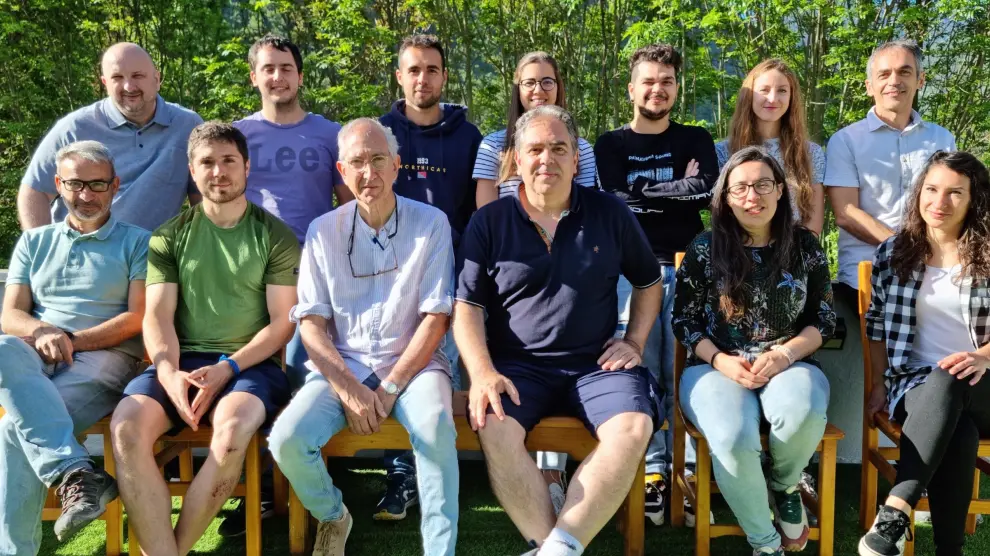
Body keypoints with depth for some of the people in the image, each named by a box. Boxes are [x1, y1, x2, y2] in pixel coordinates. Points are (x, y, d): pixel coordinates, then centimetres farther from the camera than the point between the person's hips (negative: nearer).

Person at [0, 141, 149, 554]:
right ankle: (76, 472, -44)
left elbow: (138, 318, 1)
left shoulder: (137, 243, 13)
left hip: (103, 359, -3)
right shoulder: (35, 242, 24)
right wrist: (42, 333, -10)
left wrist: (73, 341, -12)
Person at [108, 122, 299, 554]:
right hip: (182, 363, 3)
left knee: (233, 428, -35)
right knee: (127, 425, -28)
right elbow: (157, 316, 5)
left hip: (250, 362, -2)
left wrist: (228, 367, -13)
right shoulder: (170, 237, 13)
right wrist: (169, 373, -15)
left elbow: (282, 322, 1)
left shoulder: (275, 236, 6)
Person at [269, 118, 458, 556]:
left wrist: (390, 389, -12)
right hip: (341, 365, 2)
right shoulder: (323, 232, 5)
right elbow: (310, 324, 2)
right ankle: (332, 516, 10)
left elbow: (436, 319, -5)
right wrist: (348, 389, -13)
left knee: (436, 427, -34)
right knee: (287, 440, -23)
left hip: (412, 362, -2)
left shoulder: (431, 223, -1)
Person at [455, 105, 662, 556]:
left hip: (597, 363, 1)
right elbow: (467, 306, 1)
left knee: (634, 429, -28)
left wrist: (635, 340, 6)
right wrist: (483, 373, -14)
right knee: (495, 430, -30)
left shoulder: (611, 214, 8)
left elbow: (649, 283, 20)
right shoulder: (489, 222, 5)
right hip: (518, 365, 0)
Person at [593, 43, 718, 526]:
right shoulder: (610, 144, 13)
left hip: (687, 268, 0)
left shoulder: (696, 140, 14)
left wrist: (643, 193, -2)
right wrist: (677, 190, -2)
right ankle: (653, 472, 5)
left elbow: (706, 192, -6)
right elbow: (615, 202, -4)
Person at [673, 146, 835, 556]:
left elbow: (823, 319, 7)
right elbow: (684, 321, 4)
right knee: (734, 438, -34)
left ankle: (784, 485, 2)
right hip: (716, 367, -1)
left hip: (789, 365, 1)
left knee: (803, 412, -36)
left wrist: (785, 354, -12)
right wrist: (721, 361, -13)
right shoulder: (704, 248, 1)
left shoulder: (805, 246, 6)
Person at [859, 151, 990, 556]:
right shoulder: (892, 253, 10)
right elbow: (877, 325, 13)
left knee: (948, 381, -39)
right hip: (916, 383, 1)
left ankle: (895, 512, -45)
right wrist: (879, 384, 3)